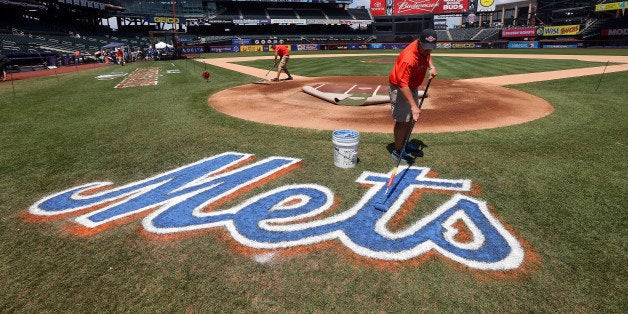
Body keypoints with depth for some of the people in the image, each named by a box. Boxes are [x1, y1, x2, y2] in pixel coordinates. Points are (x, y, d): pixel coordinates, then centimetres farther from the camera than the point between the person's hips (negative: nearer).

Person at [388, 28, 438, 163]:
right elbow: (403, 85, -40)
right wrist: (413, 106, -44)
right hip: (399, 88, -9)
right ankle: (398, 150, 8)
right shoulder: (408, 59, -36)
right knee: (402, 120, -7)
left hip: (413, 86, 9)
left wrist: (431, 66, -3)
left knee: (411, 117, 18)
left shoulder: (424, 48, -11)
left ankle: (405, 144, 35)